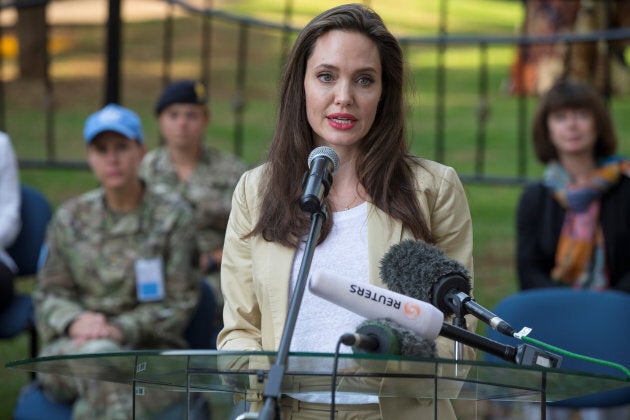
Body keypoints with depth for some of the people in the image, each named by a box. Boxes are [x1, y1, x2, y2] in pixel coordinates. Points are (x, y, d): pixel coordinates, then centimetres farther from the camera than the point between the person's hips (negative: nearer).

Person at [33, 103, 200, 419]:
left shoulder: (172, 216, 6)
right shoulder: (69, 218, 14)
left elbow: (179, 302, 2)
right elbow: (48, 294, 13)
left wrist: (122, 329, -14)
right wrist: (74, 320, -12)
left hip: (150, 349, -1)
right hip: (70, 352, 2)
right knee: (100, 353, -37)